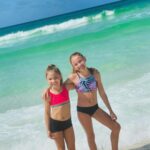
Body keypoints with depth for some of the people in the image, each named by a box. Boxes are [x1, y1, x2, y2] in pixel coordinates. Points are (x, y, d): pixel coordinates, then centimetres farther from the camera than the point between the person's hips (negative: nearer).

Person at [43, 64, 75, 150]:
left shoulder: (66, 87, -11)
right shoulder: (47, 94, -17)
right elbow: (47, 113, -9)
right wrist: (48, 129, -5)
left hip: (68, 122, 3)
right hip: (55, 124, -3)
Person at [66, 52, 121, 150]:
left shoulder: (95, 72, -8)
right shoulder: (73, 77, -15)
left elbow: (102, 93, -2)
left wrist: (110, 110, 3)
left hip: (95, 108, 3)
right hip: (82, 110, -3)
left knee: (116, 127, 5)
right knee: (91, 136, 11)